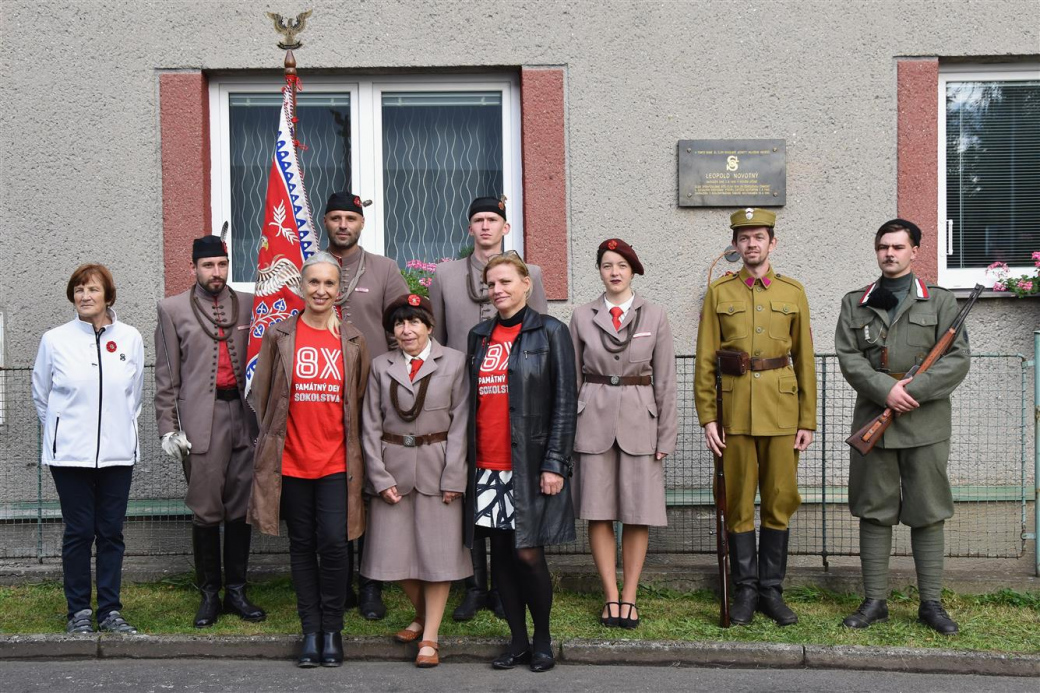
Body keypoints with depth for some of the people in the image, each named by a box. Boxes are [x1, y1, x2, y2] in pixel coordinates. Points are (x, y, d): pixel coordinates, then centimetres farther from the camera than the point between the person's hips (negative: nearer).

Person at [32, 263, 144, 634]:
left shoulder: (131, 339, 1)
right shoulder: (55, 340, -2)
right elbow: (41, 395, 10)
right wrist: (63, 430, 13)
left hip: (117, 452, 2)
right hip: (70, 453, -1)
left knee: (111, 533, 7)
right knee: (79, 533, 3)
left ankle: (110, 610, 17)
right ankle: (78, 612, 15)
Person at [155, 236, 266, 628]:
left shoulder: (248, 304, 10)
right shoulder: (173, 309, 5)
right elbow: (166, 376, 4)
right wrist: (168, 427, -2)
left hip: (243, 416, 2)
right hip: (201, 421, -2)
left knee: (240, 509, 8)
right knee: (206, 512, 2)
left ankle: (236, 591, 19)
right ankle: (209, 594, 15)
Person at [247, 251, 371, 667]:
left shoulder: (353, 341, 5)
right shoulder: (279, 336, 3)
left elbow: (359, 402, 10)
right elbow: (260, 395, 7)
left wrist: (357, 453, 6)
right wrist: (265, 442, 3)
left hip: (336, 461, 0)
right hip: (291, 459, 0)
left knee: (333, 544, -5)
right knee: (302, 546, 8)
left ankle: (332, 629, 10)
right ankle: (310, 630, 17)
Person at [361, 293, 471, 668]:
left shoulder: (454, 362, 0)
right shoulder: (381, 366, 6)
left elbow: (460, 423, -4)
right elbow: (371, 426, 5)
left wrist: (452, 478, -10)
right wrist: (380, 477, -4)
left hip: (436, 468, -2)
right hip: (393, 468, 3)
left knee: (438, 551, 1)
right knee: (396, 551, 7)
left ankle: (430, 636, 11)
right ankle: (421, 615, 31)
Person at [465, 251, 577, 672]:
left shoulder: (550, 332, -2)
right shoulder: (479, 336, 13)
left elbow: (565, 402, -6)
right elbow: (471, 400, 15)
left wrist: (555, 463, -12)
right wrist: (465, 460, 9)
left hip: (530, 463, -5)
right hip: (487, 465, 5)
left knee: (528, 554, -4)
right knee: (500, 554, 8)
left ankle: (543, 640, 16)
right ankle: (518, 640, 21)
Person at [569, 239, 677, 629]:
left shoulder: (655, 317, 4)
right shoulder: (582, 318, 6)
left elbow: (665, 381, 4)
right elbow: (572, 378, 9)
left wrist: (666, 436, -1)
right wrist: (568, 431, 4)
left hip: (639, 420, 0)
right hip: (593, 420, 1)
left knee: (638, 514, 2)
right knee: (598, 512, 2)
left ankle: (629, 597, 14)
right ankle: (611, 597, 13)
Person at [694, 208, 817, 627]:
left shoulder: (793, 293, 7)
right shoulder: (719, 293, 4)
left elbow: (805, 360, 7)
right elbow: (705, 360, 2)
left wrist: (808, 420, 2)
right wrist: (707, 417, -5)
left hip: (781, 409, 1)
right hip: (735, 409, -1)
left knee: (779, 501, 5)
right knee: (738, 503, 4)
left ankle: (772, 590, 16)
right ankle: (745, 590, 15)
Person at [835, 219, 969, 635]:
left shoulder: (940, 302, 7)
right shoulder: (854, 304, 11)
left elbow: (958, 359, -2)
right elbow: (848, 357, 1)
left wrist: (914, 390, -14)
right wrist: (886, 389, -14)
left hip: (926, 423, -1)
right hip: (873, 422, 1)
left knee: (927, 514, 3)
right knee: (874, 513, 5)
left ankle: (931, 603, 13)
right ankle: (874, 601, 13)